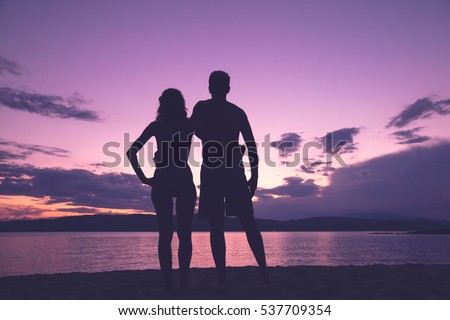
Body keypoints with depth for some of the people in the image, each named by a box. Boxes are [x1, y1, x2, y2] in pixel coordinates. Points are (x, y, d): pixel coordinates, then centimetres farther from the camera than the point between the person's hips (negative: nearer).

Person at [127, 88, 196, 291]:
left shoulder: (156, 126, 6)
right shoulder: (189, 124, 6)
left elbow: (131, 151, 0)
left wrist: (143, 177, 0)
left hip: (161, 182, 1)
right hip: (184, 181, -1)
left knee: (165, 233, 6)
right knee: (184, 234, 5)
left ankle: (167, 283, 4)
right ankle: (183, 281, 2)